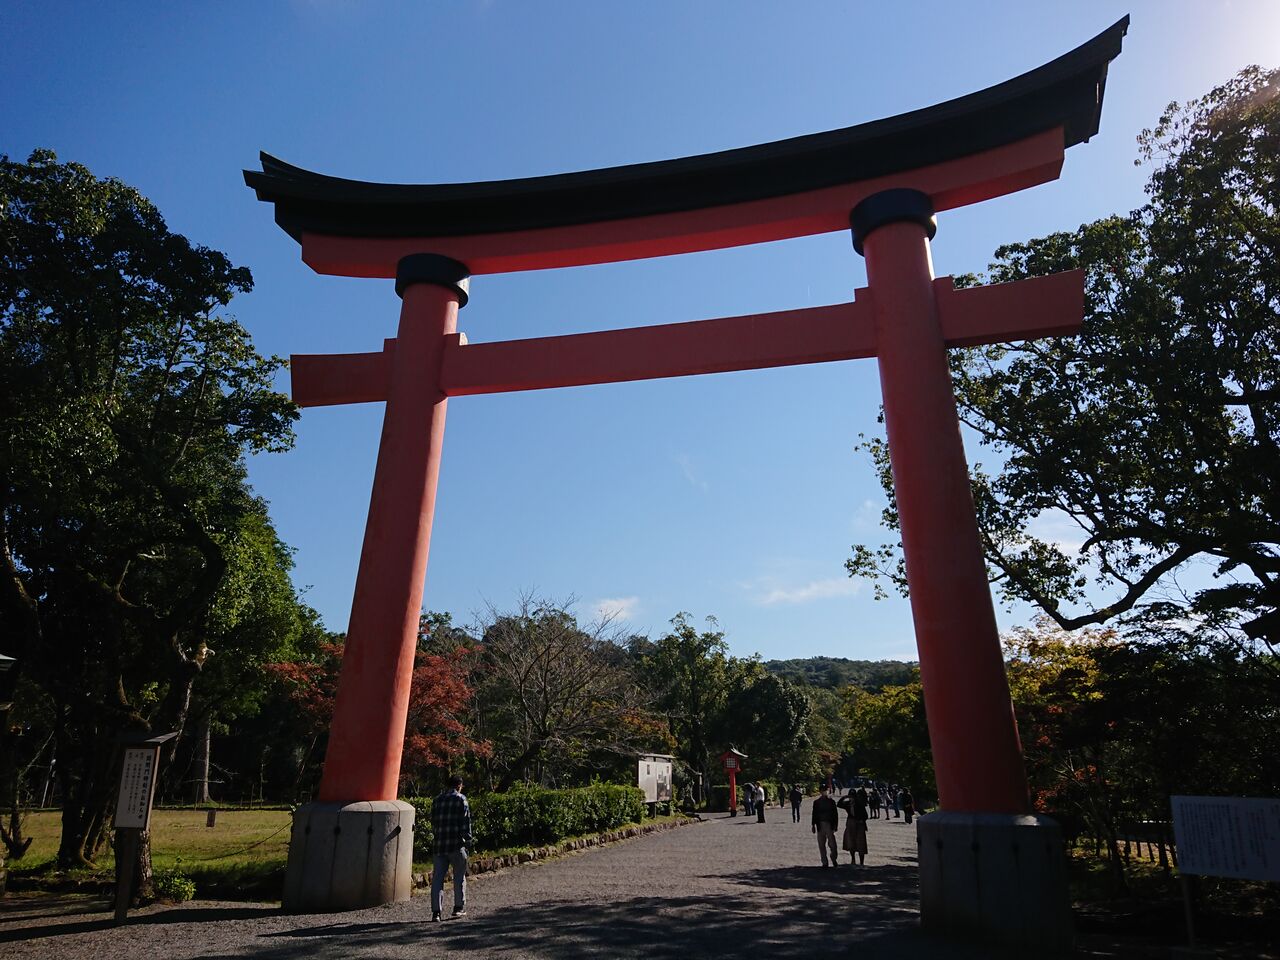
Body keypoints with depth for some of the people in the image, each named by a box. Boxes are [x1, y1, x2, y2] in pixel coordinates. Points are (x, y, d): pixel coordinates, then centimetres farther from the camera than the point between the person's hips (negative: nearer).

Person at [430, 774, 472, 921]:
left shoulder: (437, 800, 10)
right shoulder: (461, 799, -4)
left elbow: (433, 822, 15)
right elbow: (466, 822, -7)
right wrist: (468, 841, 1)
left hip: (438, 844, 4)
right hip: (456, 844, -3)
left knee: (437, 878, 6)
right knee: (459, 876, 12)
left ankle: (436, 911, 0)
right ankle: (459, 907, 18)